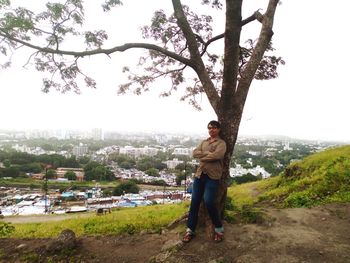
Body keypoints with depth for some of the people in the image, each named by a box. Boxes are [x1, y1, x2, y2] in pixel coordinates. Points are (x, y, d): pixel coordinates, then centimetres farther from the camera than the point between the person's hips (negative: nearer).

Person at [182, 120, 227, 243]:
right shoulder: (203, 142, 17)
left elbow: (216, 155, -19)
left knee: (209, 202, -10)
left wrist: (202, 156, -7)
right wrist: (208, 153, -12)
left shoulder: (221, 143, 1)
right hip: (199, 174, 5)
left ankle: (219, 228, 14)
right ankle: (190, 229, 17)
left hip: (212, 176, -5)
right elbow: (194, 153, 2)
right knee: (195, 202, 5)